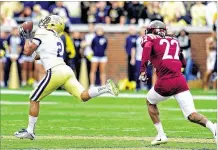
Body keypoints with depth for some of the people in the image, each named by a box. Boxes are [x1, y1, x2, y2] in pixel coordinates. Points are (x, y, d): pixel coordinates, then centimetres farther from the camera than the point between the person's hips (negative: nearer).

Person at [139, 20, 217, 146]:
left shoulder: (150, 39, 10)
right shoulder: (174, 41, 25)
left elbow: (147, 47, -15)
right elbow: (183, 63, 28)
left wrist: (143, 70, -15)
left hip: (165, 83, -3)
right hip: (180, 81, 4)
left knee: (150, 102, 27)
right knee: (191, 115, 0)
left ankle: (161, 135, 20)